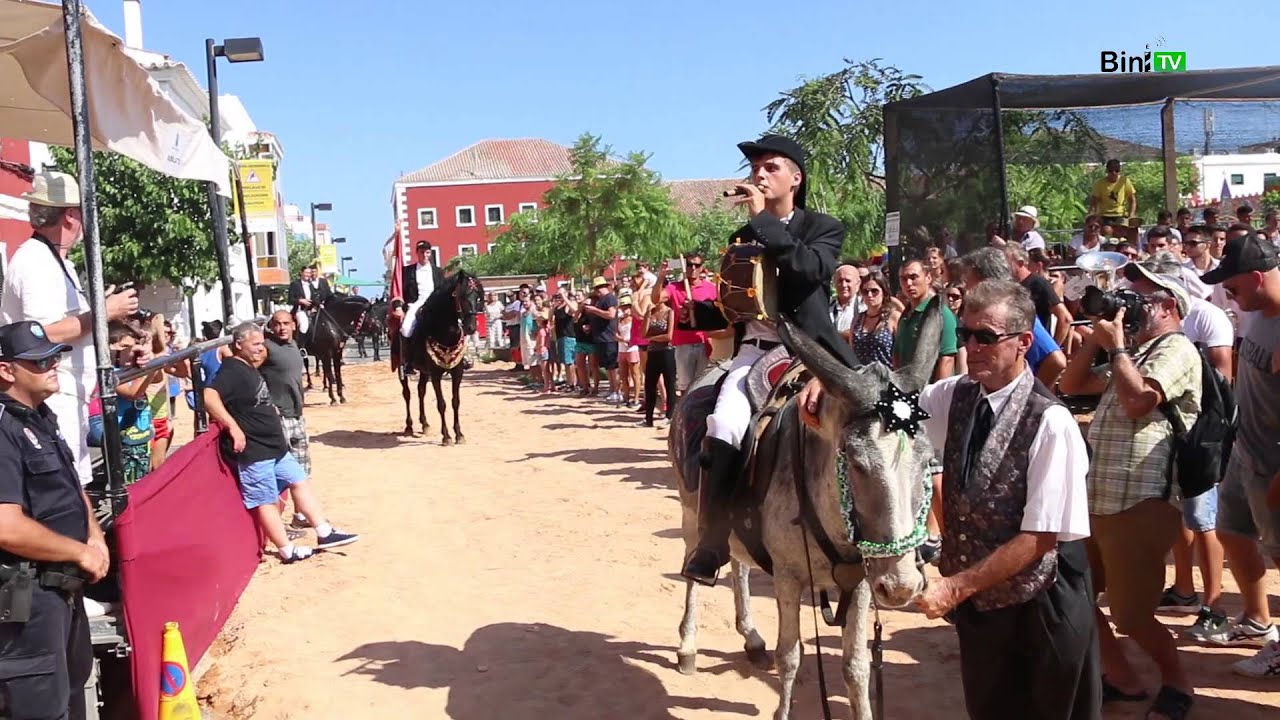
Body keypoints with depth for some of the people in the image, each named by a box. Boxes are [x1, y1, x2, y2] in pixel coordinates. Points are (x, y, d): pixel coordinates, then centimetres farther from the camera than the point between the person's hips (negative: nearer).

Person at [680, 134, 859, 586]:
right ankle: (713, 539, -17)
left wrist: (762, 219, -16)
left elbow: (809, 269, -18)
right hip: (755, 350, 3)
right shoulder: (742, 237, 20)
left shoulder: (824, 228, 5)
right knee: (725, 422, -25)